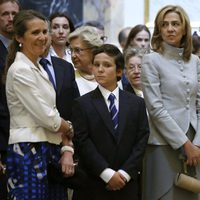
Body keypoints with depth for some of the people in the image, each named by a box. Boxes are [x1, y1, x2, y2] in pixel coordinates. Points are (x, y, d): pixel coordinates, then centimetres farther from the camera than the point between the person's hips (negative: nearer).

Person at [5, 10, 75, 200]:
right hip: (28, 151, -8)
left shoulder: (39, 68, 16)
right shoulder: (20, 70, -11)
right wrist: (70, 129, 4)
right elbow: (46, 117, -14)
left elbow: (52, 114, 12)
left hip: (48, 150, 8)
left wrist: (67, 149, 0)